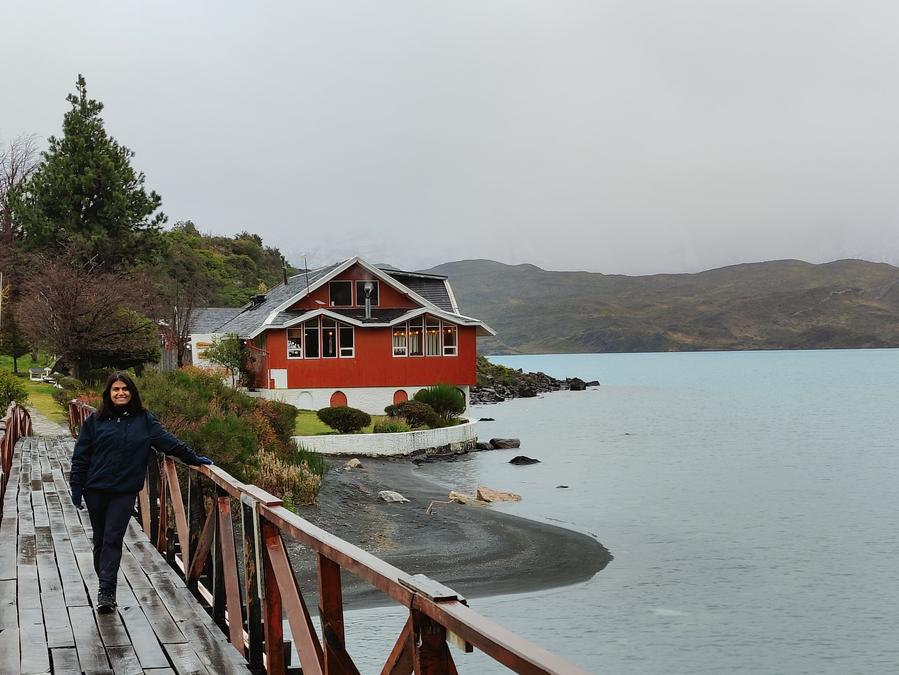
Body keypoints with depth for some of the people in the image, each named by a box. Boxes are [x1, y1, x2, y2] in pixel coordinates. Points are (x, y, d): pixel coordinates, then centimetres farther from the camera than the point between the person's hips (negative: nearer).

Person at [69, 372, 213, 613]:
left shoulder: (144, 419, 3)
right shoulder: (95, 420, 3)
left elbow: (168, 441, 6)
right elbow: (81, 456, 5)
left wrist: (194, 458, 5)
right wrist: (76, 487, 1)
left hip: (125, 491, -1)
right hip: (96, 489, 1)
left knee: (113, 539, -7)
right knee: (100, 539, 10)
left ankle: (106, 590, -7)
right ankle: (105, 588, 23)